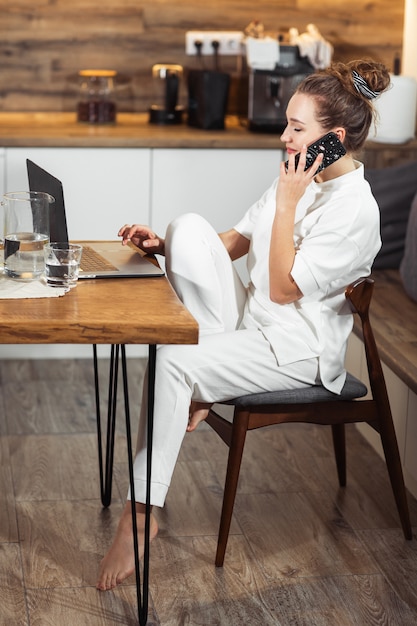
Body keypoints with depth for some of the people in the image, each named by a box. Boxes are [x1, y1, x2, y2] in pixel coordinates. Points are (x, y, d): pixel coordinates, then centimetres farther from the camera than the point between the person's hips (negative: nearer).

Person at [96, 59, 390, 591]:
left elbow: (283, 288, -21)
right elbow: (235, 241, 13)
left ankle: (141, 513, -15)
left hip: (295, 350, -8)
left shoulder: (355, 208, -19)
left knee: (173, 362, -26)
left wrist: (286, 204, -21)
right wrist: (164, 246, 0)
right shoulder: (300, 178, 8)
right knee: (188, 225, -12)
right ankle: (205, 384, -10)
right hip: (250, 320, 8)